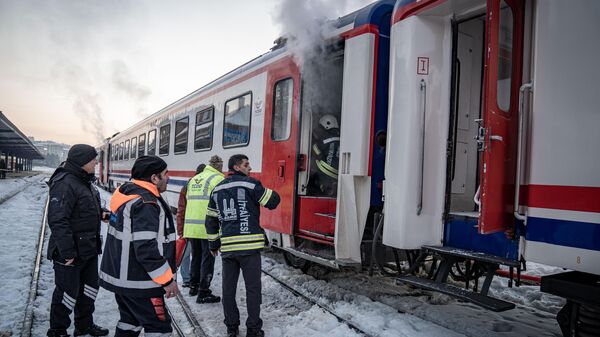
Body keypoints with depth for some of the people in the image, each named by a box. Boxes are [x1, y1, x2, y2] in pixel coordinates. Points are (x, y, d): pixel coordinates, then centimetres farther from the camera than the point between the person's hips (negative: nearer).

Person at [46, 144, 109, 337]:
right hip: (70, 252, -9)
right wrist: (67, 252, -25)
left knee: (89, 288, 20)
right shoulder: (64, 183, -21)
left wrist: (101, 214, 1)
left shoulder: (85, 181, 9)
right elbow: (57, 220, -25)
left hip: (89, 249, 10)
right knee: (67, 292, 5)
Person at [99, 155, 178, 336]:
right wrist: (167, 279, -18)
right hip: (138, 282, -10)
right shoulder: (146, 204, -24)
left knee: (131, 321, 24)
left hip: (121, 277, 10)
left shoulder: (128, 193, 7)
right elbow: (146, 249, -28)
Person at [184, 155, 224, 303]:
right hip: (208, 227, -7)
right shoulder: (217, 179, -8)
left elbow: (189, 200, 17)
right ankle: (203, 293, 7)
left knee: (196, 257, 21)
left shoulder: (194, 179, 16)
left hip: (191, 226, 7)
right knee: (207, 259, 2)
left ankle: (193, 286, 33)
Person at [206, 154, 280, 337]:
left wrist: (213, 244, 23)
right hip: (249, 245, -5)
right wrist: (267, 192, 19)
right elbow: (273, 201, -2)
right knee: (253, 288, 5)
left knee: (228, 287, 14)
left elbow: (211, 220, 16)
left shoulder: (217, 189, 13)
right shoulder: (250, 184, -6)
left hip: (227, 247, 5)